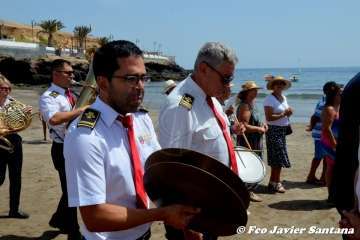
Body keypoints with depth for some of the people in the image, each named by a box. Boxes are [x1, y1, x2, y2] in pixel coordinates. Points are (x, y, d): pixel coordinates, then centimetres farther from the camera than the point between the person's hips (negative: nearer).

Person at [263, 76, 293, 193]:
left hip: (282, 130, 8)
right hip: (274, 130, -8)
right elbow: (269, 117, -20)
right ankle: (275, 183, 6)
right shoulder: (269, 99, -12)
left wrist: (289, 112, 2)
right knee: (278, 158, -5)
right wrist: (283, 114, -19)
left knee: (276, 159, 11)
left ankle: (274, 182, 20)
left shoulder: (283, 98, 14)